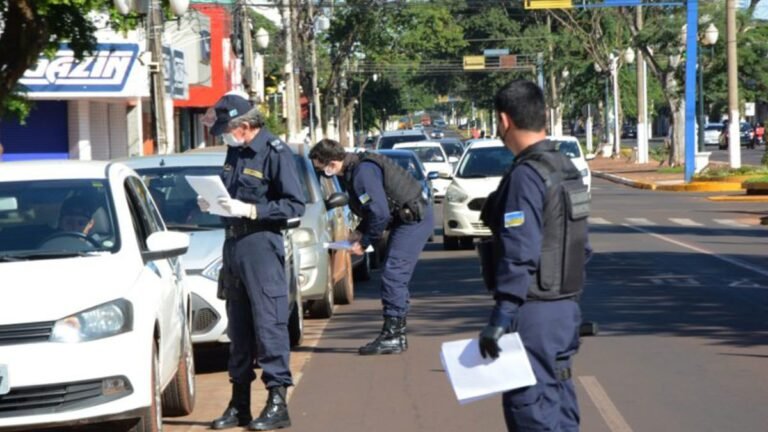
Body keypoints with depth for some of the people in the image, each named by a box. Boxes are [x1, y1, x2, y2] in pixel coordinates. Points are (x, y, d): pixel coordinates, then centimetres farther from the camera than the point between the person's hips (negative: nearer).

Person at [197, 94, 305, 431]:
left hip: (261, 245, -8)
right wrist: (211, 203, 6)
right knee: (238, 327, 11)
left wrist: (249, 210, -19)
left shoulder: (275, 153, -10)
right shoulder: (235, 152, 14)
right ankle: (239, 405, 18)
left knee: (269, 324, -8)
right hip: (233, 244, 8)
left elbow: (295, 205, -14)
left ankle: (277, 402, -5)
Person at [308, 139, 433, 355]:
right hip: (409, 218, 10)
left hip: (415, 219, -10)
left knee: (393, 275, -12)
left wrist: (365, 242, -13)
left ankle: (391, 337, -10)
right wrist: (360, 231, 8)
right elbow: (374, 208, 20)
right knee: (396, 277, 12)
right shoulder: (354, 170, 10)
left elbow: (380, 212, -25)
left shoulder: (363, 172, -23)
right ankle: (397, 334, 17)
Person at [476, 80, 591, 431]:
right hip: (565, 309, 9)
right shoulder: (567, 170, 12)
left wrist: (500, 317, -23)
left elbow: (519, 256, -23)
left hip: (534, 313, -9)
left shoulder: (525, 176, -17)